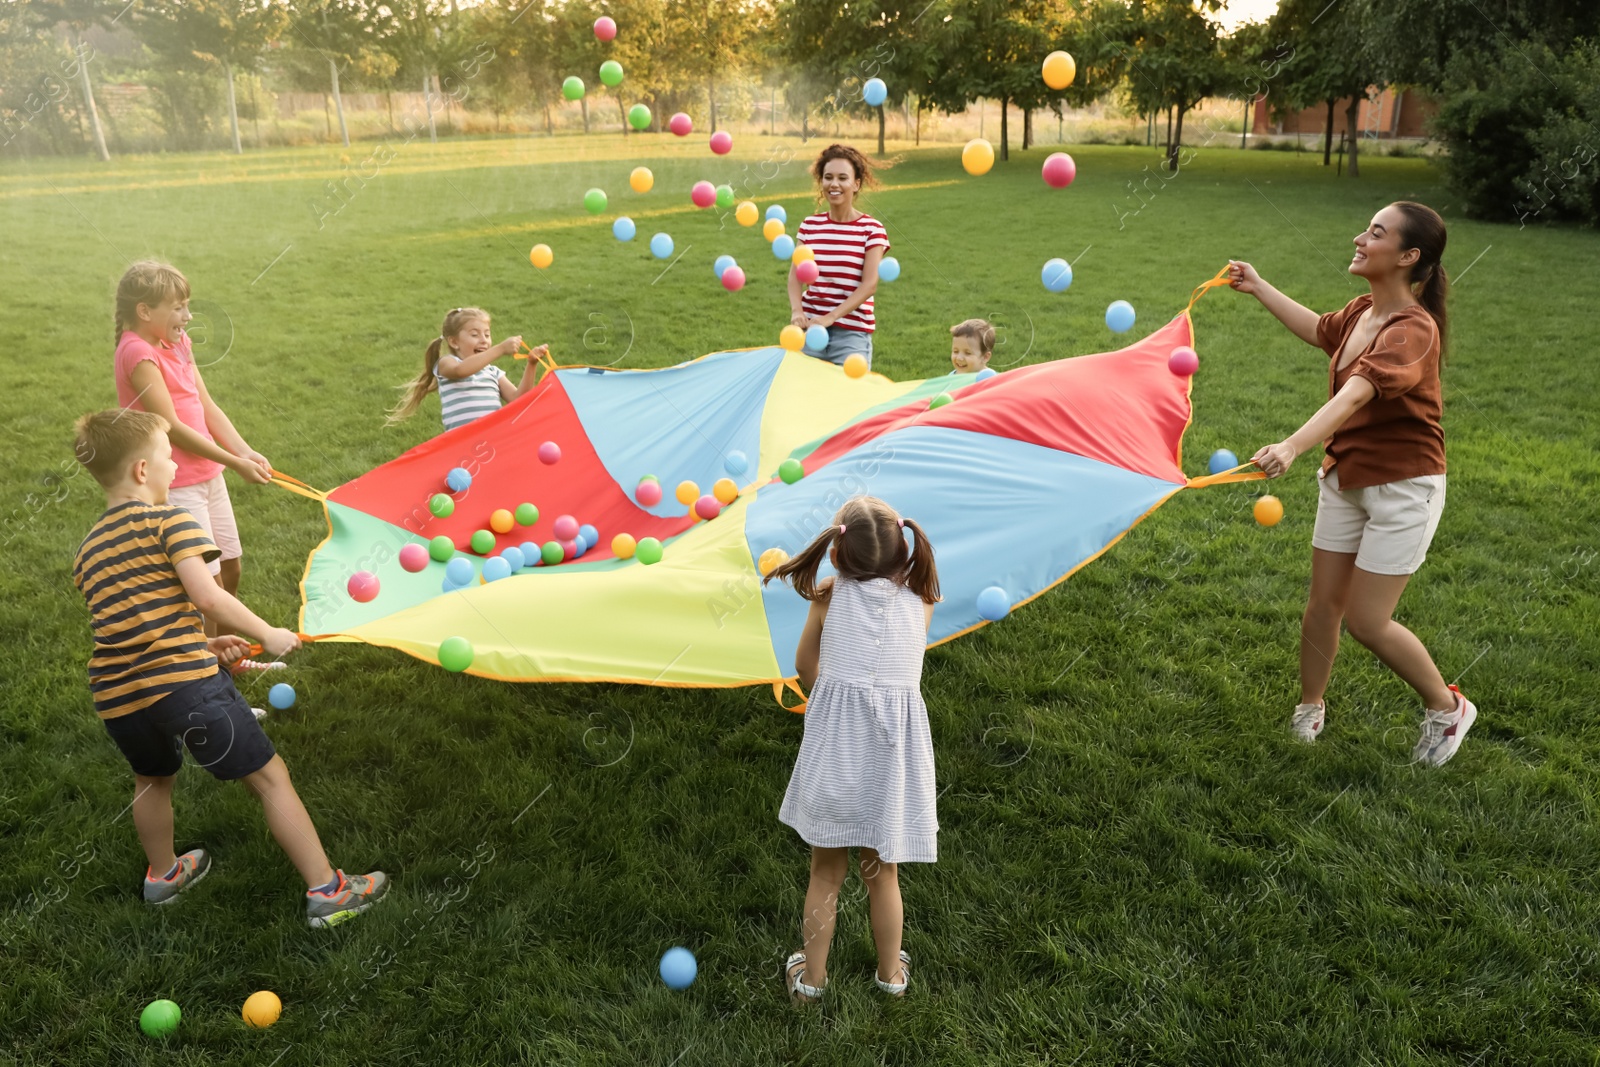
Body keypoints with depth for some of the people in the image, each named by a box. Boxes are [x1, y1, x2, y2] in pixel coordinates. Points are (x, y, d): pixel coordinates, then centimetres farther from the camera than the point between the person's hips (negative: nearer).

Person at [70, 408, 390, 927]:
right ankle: (326, 890, 3)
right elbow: (206, 595, -16)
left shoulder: (88, 549, 19)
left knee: (152, 779, 34)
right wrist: (268, 634, -5)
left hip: (117, 697, 7)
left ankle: (162, 874, 53)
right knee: (270, 777, 2)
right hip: (185, 684, -7)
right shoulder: (169, 519, -3)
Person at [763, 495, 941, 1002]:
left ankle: (811, 977, 30)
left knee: (826, 871, 16)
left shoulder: (829, 598, -5)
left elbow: (805, 667, 8)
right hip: (893, 754, 1)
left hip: (834, 746, -1)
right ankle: (891, 974, 36)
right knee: (882, 872, 19)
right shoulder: (920, 603, -2)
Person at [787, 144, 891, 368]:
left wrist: (831, 317, -19)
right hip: (810, 327, 3)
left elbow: (870, 284, -10)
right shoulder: (809, 225, 7)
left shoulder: (871, 229, -3)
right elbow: (795, 275, 3)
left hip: (852, 333, -3)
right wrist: (796, 311, -16)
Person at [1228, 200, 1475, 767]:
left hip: (1403, 487, -7)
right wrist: (1260, 289, 26)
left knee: (1366, 621, -3)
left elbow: (1355, 394, -41)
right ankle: (1310, 708, 31)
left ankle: (1447, 707, 22)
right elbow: (1320, 330, 26)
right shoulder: (1361, 311, 1)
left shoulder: (1412, 329, -24)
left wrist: (1293, 446, -55)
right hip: (1345, 478, 7)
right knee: (1323, 604, 11)